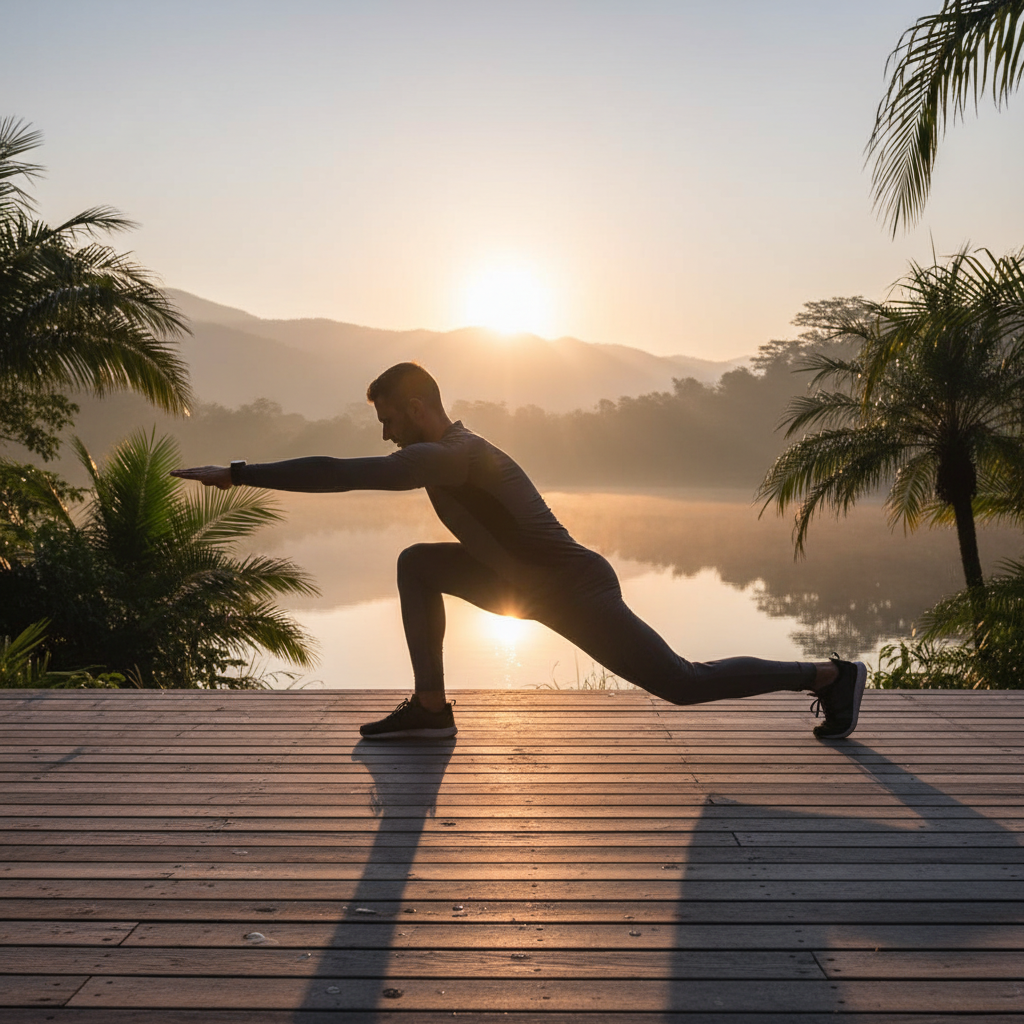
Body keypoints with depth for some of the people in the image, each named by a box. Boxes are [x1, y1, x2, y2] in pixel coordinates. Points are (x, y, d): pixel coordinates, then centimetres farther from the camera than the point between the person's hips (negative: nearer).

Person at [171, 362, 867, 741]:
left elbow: (340, 474, -29)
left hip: (576, 593, -9)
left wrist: (238, 474, -24)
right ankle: (431, 708, 5)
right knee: (418, 564, 4)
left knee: (683, 684, -2)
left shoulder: (444, 456, -22)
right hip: (533, 582, 9)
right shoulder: (455, 450, 8)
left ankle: (829, 675, 13)